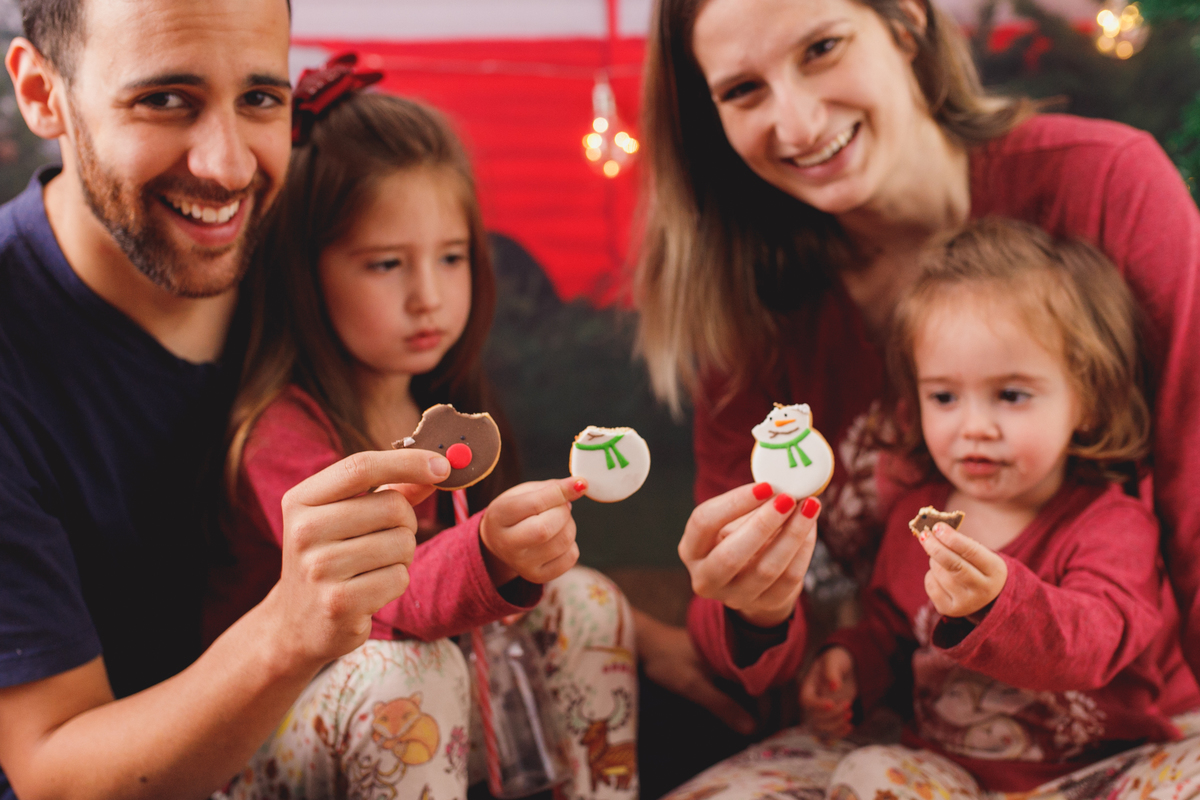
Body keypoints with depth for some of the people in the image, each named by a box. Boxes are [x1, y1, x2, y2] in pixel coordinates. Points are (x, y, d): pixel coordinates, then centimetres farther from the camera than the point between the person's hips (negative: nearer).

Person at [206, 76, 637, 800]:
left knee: (587, 602, -5)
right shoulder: (282, 433, -24)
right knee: (407, 672, -36)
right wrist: (490, 556, -57)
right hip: (266, 726, -7)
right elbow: (388, 597, -38)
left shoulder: (437, 405, 1)